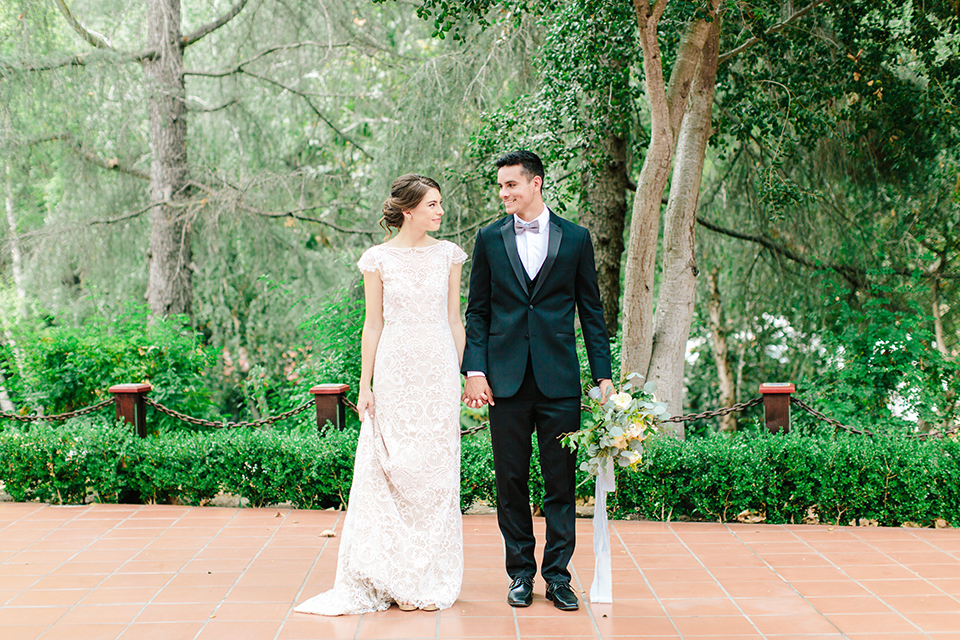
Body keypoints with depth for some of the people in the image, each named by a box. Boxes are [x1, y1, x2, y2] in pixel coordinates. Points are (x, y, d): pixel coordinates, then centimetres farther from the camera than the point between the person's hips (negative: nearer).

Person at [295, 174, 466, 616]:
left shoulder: (448, 255, 6)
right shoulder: (378, 259, 1)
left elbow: (455, 320, 9)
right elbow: (373, 323, 3)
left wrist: (462, 376, 5)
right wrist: (365, 386, -1)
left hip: (439, 370, 1)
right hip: (395, 371, -1)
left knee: (436, 474, 2)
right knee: (389, 472, -2)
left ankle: (431, 580, 11)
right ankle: (391, 578, 6)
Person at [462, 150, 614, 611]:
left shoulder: (575, 239, 5)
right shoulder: (489, 239, 7)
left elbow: (591, 311, 7)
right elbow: (477, 311, 7)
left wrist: (603, 375, 2)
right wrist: (474, 370, -3)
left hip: (559, 378, -1)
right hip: (506, 378, 1)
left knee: (561, 481, 2)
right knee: (510, 481, 6)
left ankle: (558, 574, 12)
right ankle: (521, 573, 17)